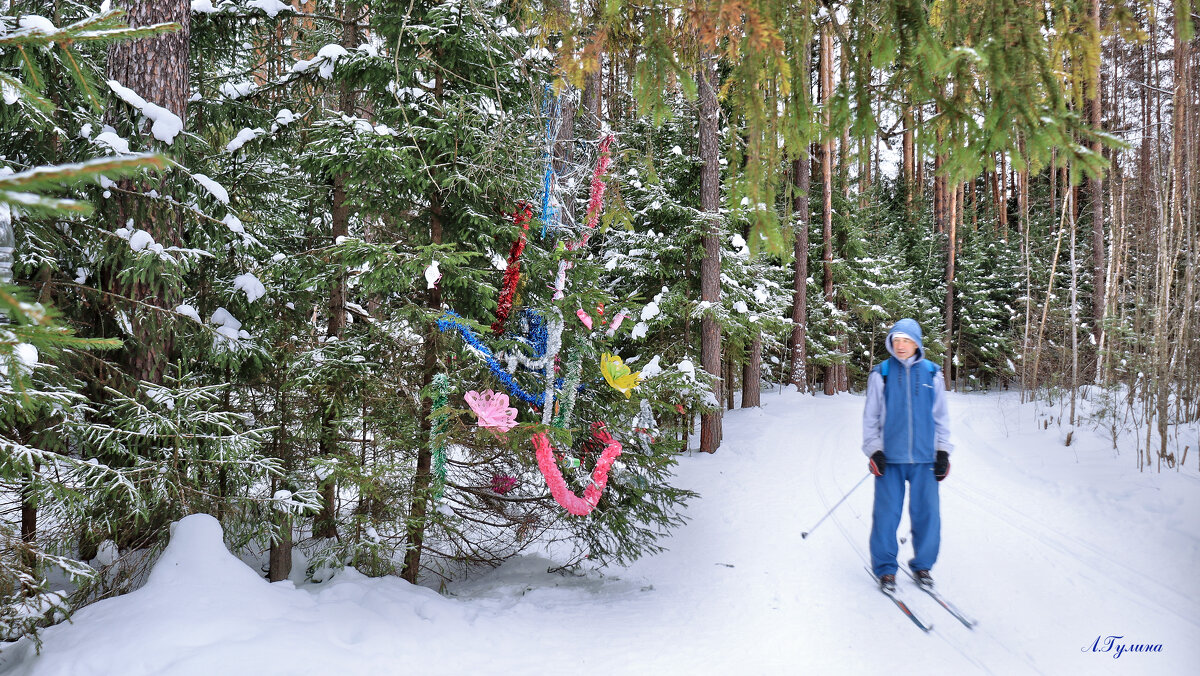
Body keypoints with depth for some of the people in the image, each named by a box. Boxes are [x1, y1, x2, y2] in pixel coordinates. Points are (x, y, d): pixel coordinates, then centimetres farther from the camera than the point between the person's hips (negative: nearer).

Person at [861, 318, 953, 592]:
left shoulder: (931, 374, 7)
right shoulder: (881, 374, 3)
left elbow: (941, 416, 12)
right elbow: (870, 417, 6)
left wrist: (942, 451, 6)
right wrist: (874, 450, -3)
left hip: (924, 457, 1)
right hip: (890, 457, -1)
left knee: (927, 512, 2)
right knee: (887, 513, -1)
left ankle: (922, 565, 21)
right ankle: (885, 569, 13)